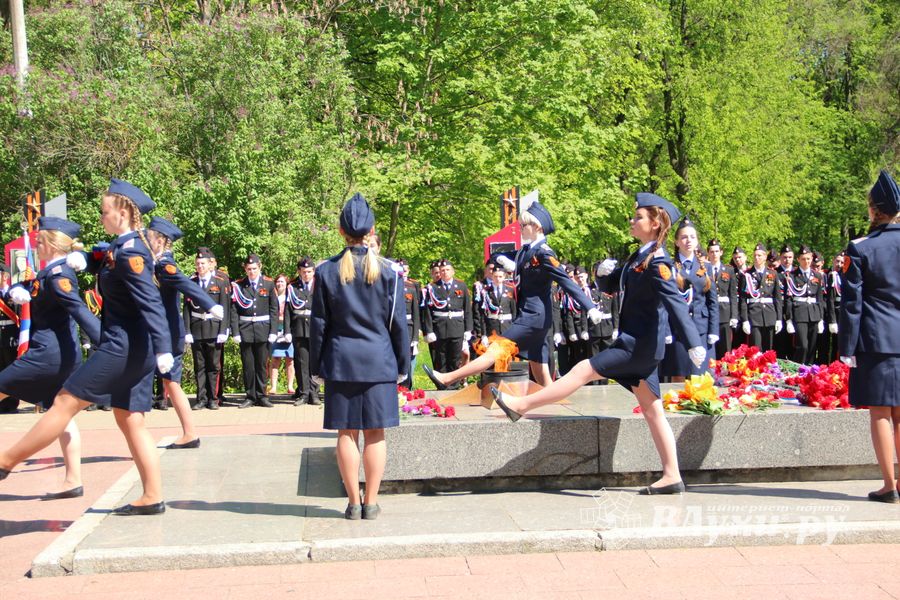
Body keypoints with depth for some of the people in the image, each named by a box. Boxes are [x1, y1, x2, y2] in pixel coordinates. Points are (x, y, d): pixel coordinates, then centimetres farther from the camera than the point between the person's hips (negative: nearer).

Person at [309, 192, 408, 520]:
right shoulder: (388, 271, -3)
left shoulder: (326, 271, -2)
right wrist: (402, 365, 9)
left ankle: (353, 502, 10)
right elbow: (398, 322, 0)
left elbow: (318, 324, 1)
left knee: (346, 433, 6)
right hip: (379, 361, 0)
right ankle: (371, 502, 10)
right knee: (375, 433, 6)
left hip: (340, 362, 0)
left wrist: (316, 366, 10)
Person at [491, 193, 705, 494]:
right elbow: (617, 283, 24)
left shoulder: (657, 263, -16)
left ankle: (520, 405, 1)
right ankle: (672, 477, 12)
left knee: (584, 370, -7)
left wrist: (694, 344, -31)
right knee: (652, 410, 9)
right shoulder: (641, 256, 14)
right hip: (638, 344, 10)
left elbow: (676, 303, -24)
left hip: (641, 344, -10)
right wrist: (607, 269, 0)